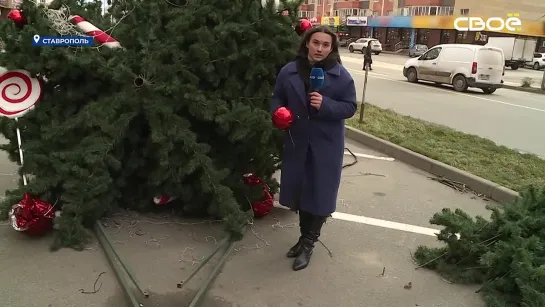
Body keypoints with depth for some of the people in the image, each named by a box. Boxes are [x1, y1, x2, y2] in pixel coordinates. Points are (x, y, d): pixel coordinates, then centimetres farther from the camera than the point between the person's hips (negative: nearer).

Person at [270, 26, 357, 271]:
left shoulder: (341, 75, -6)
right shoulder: (289, 71, 0)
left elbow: (350, 107, -6)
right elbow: (277, 99, 9)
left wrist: (325, 105, -23)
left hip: (326, 145, -3)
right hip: (297, 142, 3)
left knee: (320, 193, 2)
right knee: (300, 190, 13)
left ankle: (308, 242, 18)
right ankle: (305, 236, 33)